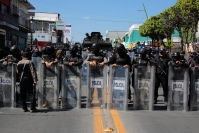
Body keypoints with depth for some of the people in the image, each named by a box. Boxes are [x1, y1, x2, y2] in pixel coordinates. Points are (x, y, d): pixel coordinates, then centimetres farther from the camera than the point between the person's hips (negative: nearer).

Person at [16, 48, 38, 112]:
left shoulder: (18, 63, 8)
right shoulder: (29, 62, -8)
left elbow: (17, 72, 14)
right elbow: (33, 72, -14)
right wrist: (35, 80, -16)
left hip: (21, 80, 5)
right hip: (28, 80, -5)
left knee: (23, 95, 11)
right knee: (31, 94, -1)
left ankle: (24, 108, 14)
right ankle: (32, 108, -4)